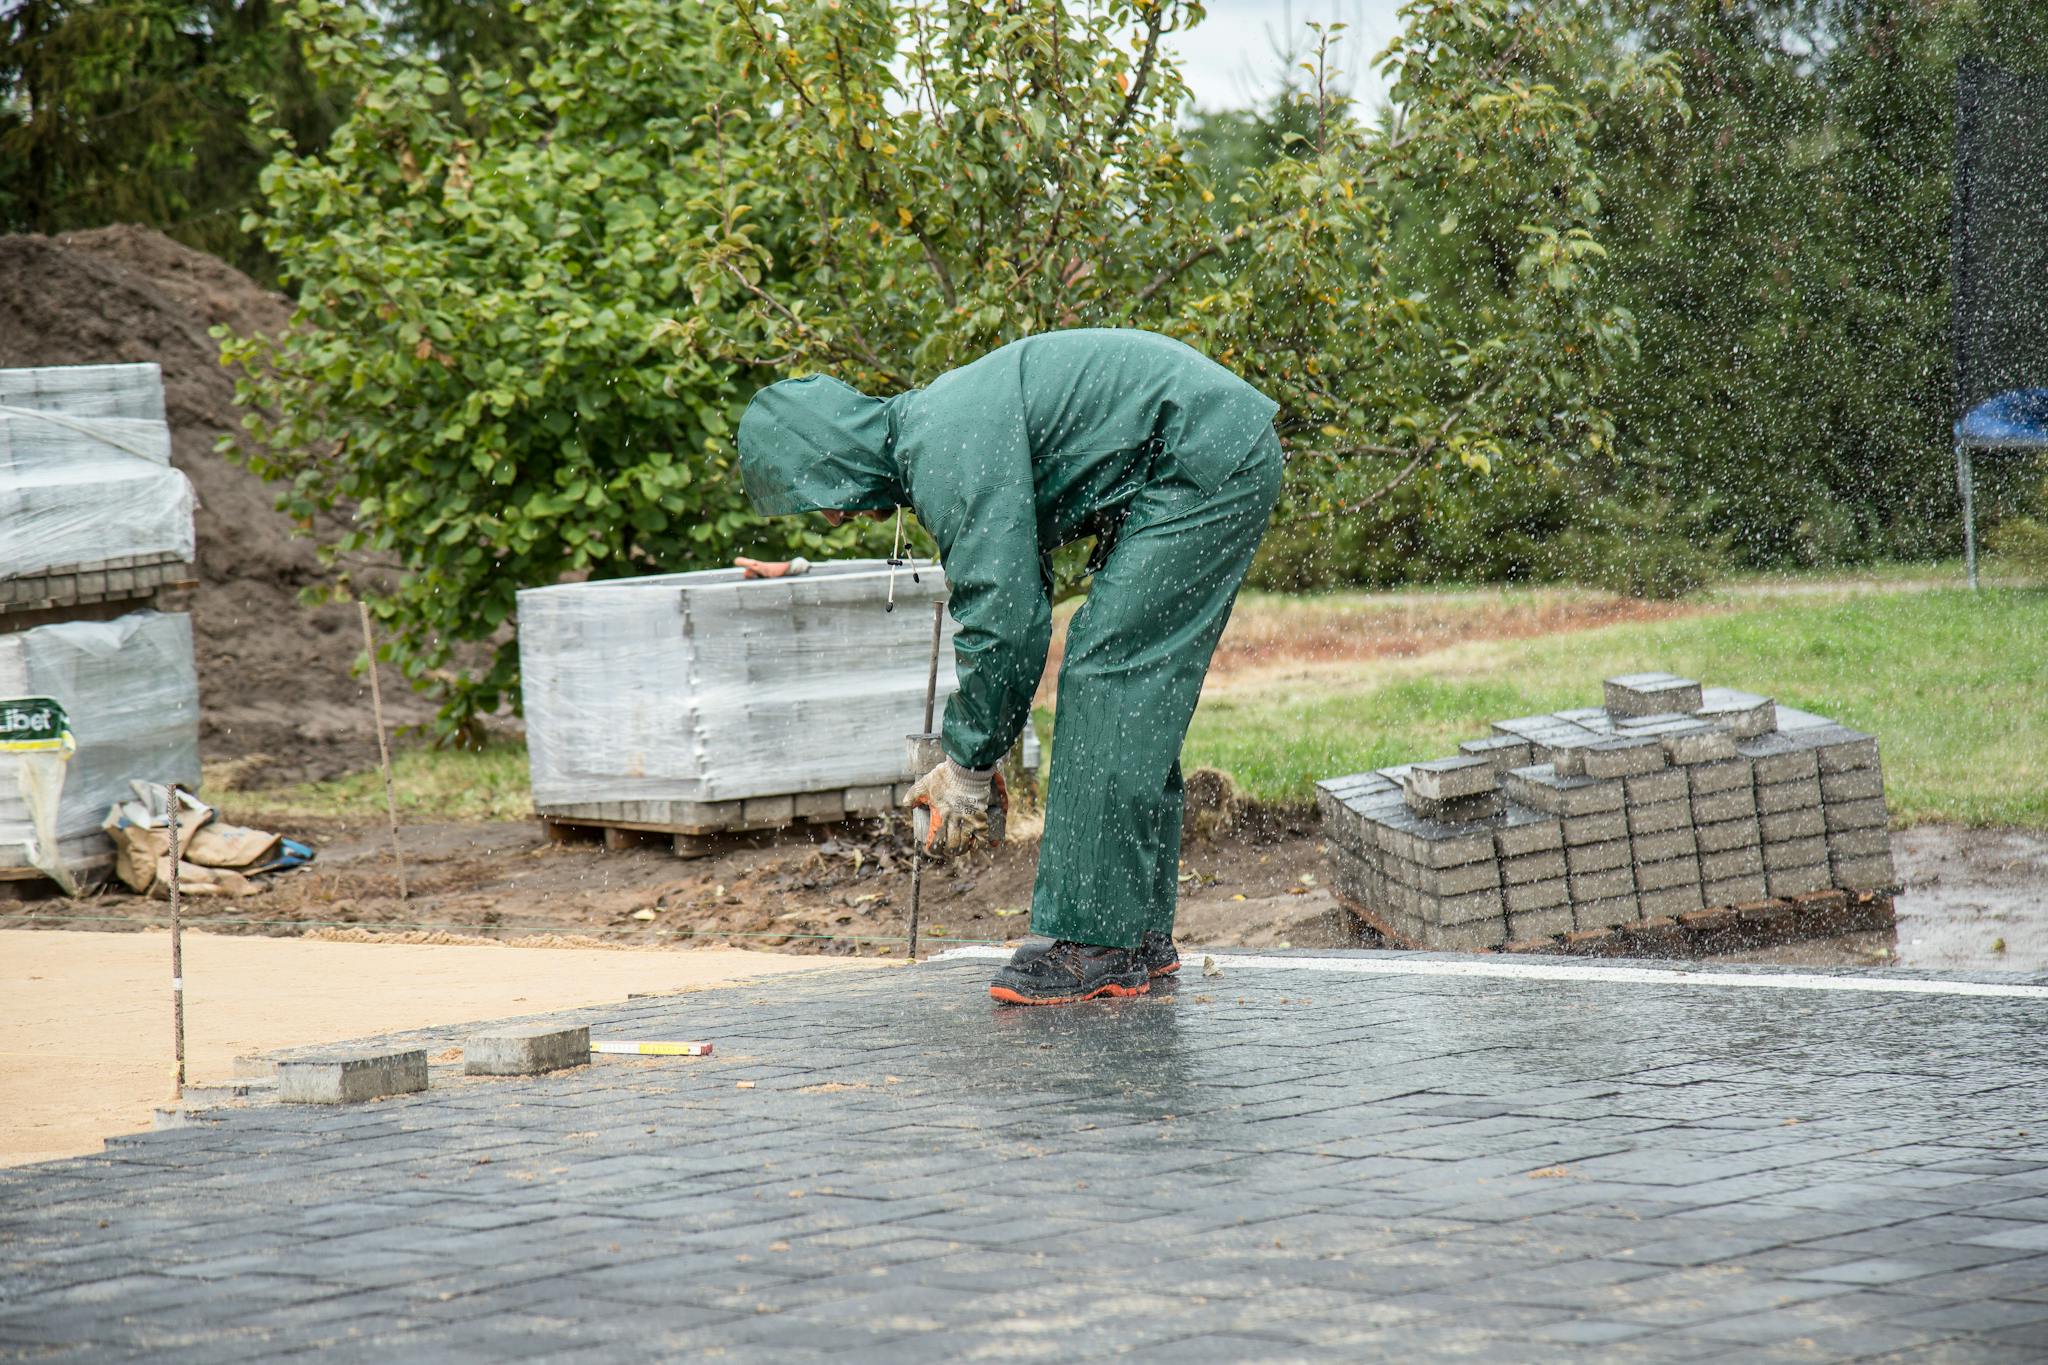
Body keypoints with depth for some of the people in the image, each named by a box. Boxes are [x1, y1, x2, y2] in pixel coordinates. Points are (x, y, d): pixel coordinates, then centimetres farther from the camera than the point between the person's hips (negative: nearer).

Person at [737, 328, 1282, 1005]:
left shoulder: (948, 452, -20)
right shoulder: (928, 428, 14)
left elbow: (1002, 617, -21)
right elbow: (1020, 601, 21)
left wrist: (968, 765, -9)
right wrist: (971, 754, 19)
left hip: (1209, 462, -11)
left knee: (1105, 668, -12)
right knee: (1131, 686, 12)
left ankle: (1098, 943, -12)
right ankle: (1140, 933, 16)